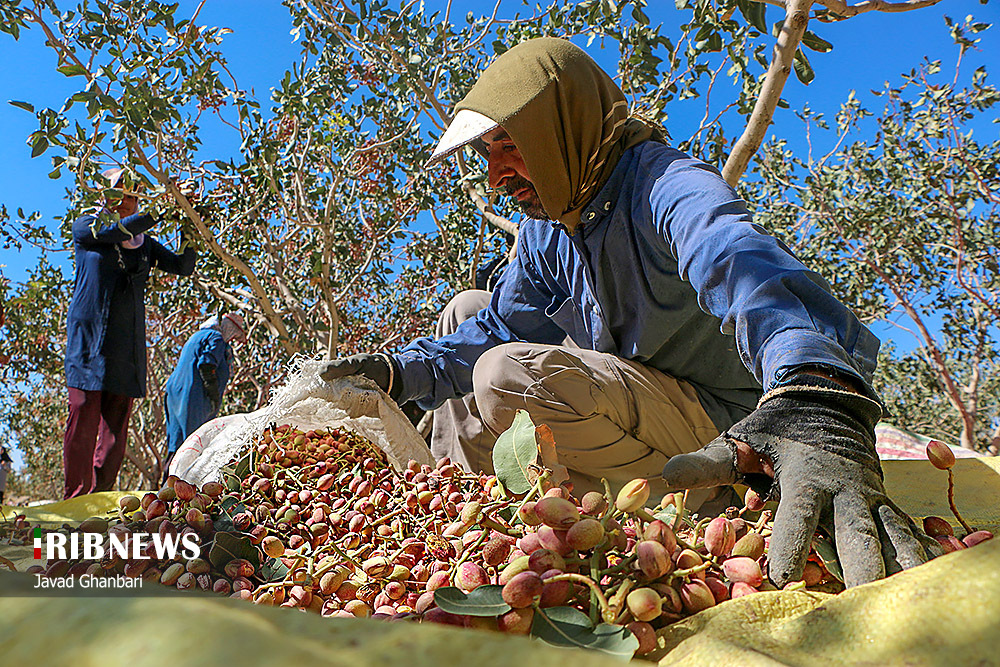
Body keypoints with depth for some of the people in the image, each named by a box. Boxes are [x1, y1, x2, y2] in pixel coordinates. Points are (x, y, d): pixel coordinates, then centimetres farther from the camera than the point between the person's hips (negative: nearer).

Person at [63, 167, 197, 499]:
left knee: (116, 422, 0)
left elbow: (184, 266, 10)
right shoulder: (85, 227, 9)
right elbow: (117, 231, -11)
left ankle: (100, 497, 6)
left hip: (128, 341, 3)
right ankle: (76, 499, 2)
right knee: (84, 415, -6)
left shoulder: (144, 243, 18)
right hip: (90, 335, -3)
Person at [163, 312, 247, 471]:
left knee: (177, 443, 10)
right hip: (195, 397, -10)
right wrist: (214, 396, -14)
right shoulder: (216, 338, -3)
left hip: (174, 395, 10)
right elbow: (206, 366, -17)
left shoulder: (196, 337, 28)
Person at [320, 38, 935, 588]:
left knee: (509, 375, -28)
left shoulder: (666, 184, -21)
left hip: (726, 420, -8)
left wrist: (817, 396, -64)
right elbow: (499, 328, 12)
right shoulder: (546, 229, 8)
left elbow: (748, 270, -42)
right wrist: (400, 372, -4)